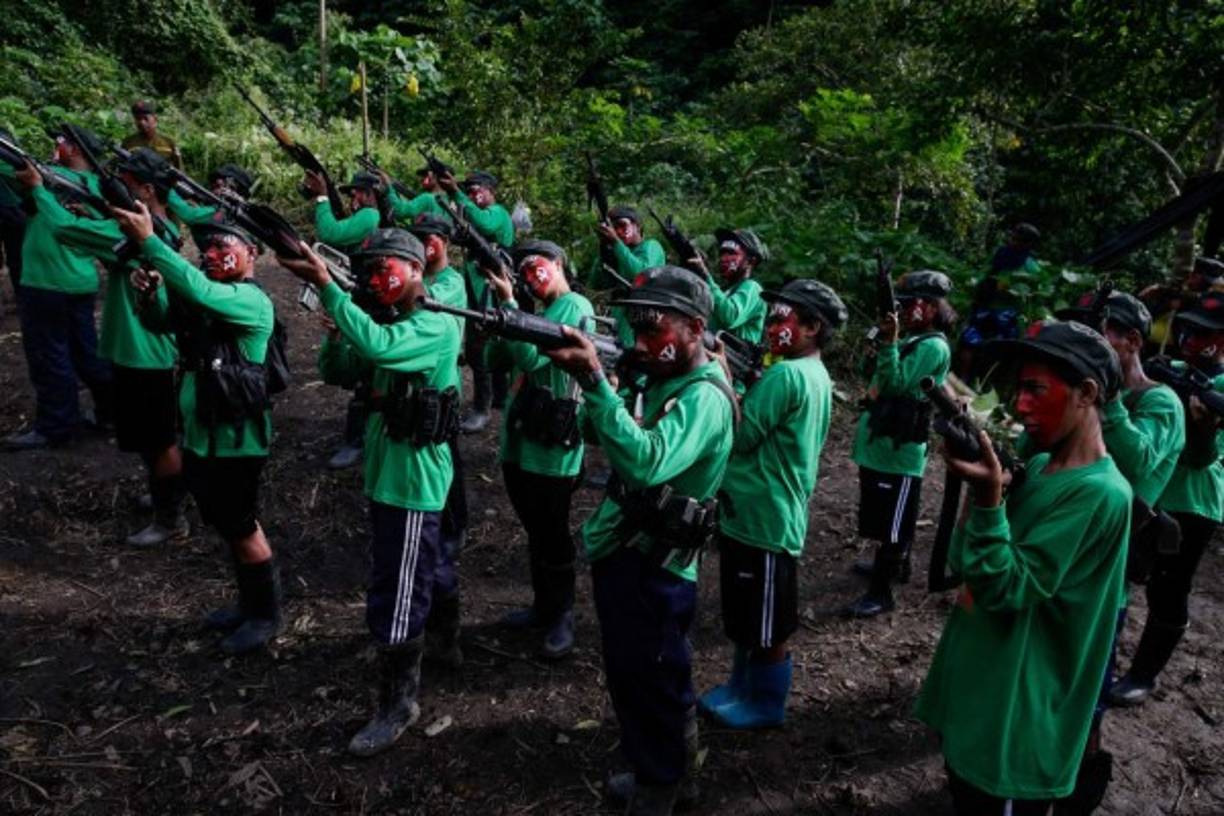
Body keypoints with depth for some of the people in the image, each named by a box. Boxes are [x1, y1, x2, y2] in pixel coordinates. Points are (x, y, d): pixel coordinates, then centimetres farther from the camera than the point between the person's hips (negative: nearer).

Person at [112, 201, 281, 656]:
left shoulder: (252, 301, -17)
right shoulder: (206, 298, 10)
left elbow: (199, 290, -34)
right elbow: (161, 321, 7)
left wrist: (148, 241, -33)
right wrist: (149, 292, -12)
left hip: (236, 441, -9)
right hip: (199, 435, 9)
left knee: (242, 529, 3)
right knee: (228, 526, 20)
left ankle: (267, 615, 21)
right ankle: (250, 604, 36)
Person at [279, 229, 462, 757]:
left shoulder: (438, 325, -17)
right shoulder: (395, 321, 12)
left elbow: (376, 347, -36)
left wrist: (325, 285, -34)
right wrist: (337, 336, -7)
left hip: (413, 480, -9)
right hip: (386, 470, 9)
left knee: (396, 599, -2)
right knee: (427, 570, 25)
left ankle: (397, 705, 12)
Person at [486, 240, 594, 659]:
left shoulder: (573, 306, -11)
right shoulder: (540, 311, 16)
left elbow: (533, 357, -21)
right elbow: (494, 358, 10)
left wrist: (508, 303, -18)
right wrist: (499, 307, -3)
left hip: (552, 445, -8)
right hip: (520, 440, 9)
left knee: (552, 534, 3)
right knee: (535, 531, 18)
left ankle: (562, 618, 18)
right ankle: (543, 606, 33)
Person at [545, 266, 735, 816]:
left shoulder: (705, 397, -23)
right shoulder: (663, 379, 8)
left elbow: (648, 463, -41)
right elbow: (597, 430, 12)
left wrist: (595, 381, -43)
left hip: (653, 569, -10)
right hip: (620, 553, 10)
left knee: (653, 683, 8)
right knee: (630, 674, 24)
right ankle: (658, 767, 45)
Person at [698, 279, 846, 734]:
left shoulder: (785, 375, -21)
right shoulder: (816, 375, 11)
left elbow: (740, 436, -20)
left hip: (761, 515, -10)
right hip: (767, 512, 10)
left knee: (768, 626, 9)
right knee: (747, 618, 23)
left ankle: (766, 704, 26)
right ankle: (741, 688, 38)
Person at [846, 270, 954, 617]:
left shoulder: (934, 346, -15)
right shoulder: (911, 340, 13)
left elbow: (895, 384, -24)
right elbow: (883, 382, 16)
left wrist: (888, 342, -29)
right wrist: (887, 339, 5)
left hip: (898, 451, -9)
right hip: (880, 444, 9)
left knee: (892, 522, -1)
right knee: (885, 517, 23)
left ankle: (881, 592, 7)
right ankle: (895, 565, 41)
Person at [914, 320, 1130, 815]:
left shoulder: (1099, 493, -22)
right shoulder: (1038, 467, 3)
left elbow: (1007, 589, -23)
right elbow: (963, 564, 4)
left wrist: (988, 498, -33)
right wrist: (981, 487, -11)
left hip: (1016, 718, -8)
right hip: (972, 688, 8)